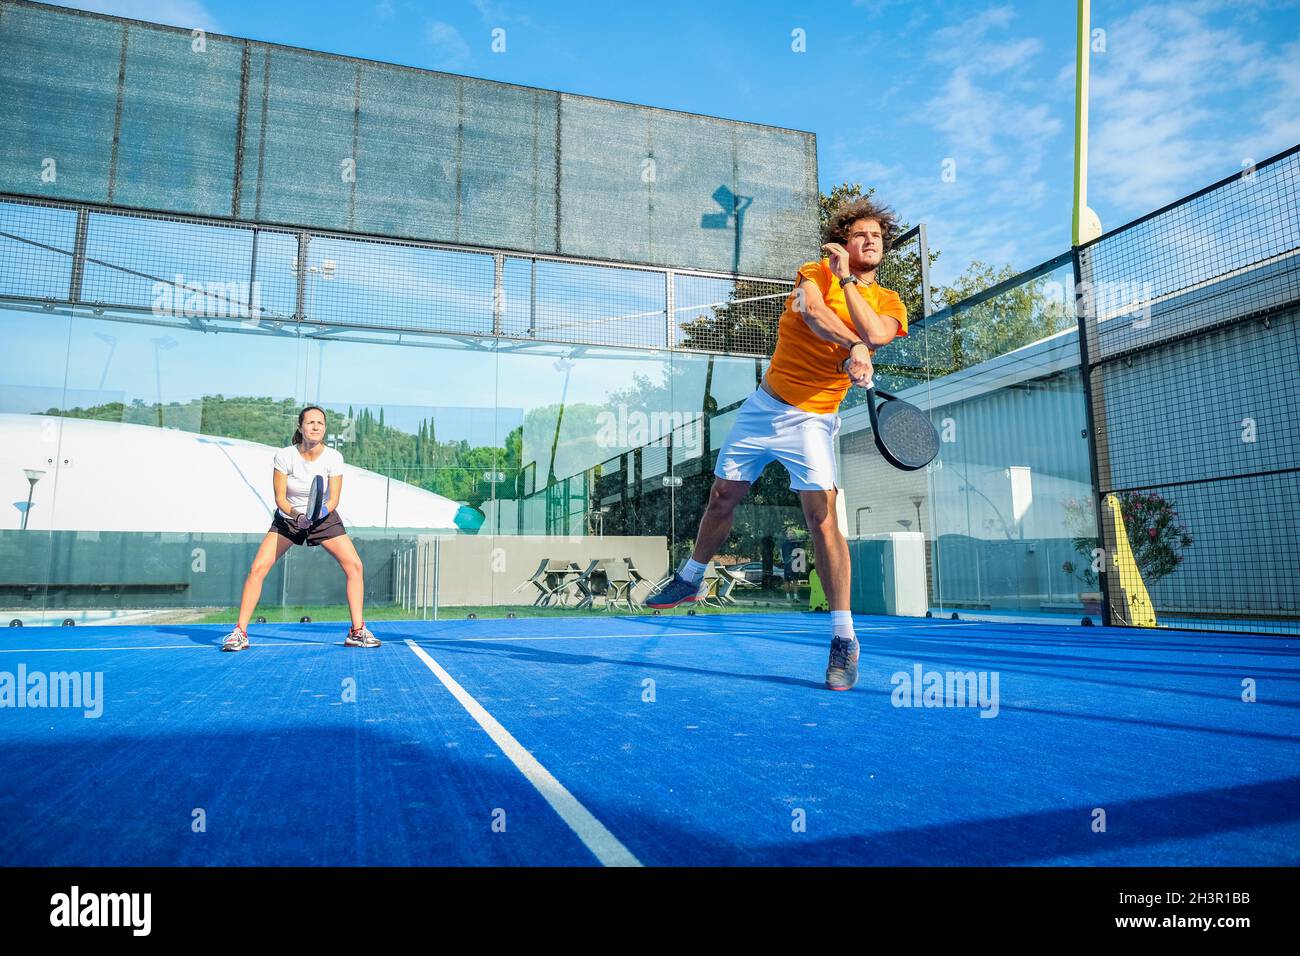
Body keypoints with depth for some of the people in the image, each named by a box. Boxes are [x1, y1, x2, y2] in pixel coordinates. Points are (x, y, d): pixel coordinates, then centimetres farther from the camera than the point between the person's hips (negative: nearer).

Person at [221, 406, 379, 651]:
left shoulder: (333, 458, -17)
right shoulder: (285, 456, -19)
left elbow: (333, 499, -15)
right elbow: (280, 498, -16)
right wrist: (297, 516, -33)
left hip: (324, 517, 1)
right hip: (288, 517, 0)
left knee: (355, 566, -13)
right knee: (257, 569, -13)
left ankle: (357, 630, -4)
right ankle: (240, 633, 0)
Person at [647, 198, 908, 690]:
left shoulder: (889, 302, 5)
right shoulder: (814, 272, 3)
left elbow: (874, 334, -19)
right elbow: (813, 311, -21)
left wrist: (846, 279, -13)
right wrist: (853, 346, -35)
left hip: (811, 421, -2)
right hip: (763, 405, 2)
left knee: (822, 516, -17)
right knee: (723, 496, 10)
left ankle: (844, 639, -8)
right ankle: (690, 579, 36)